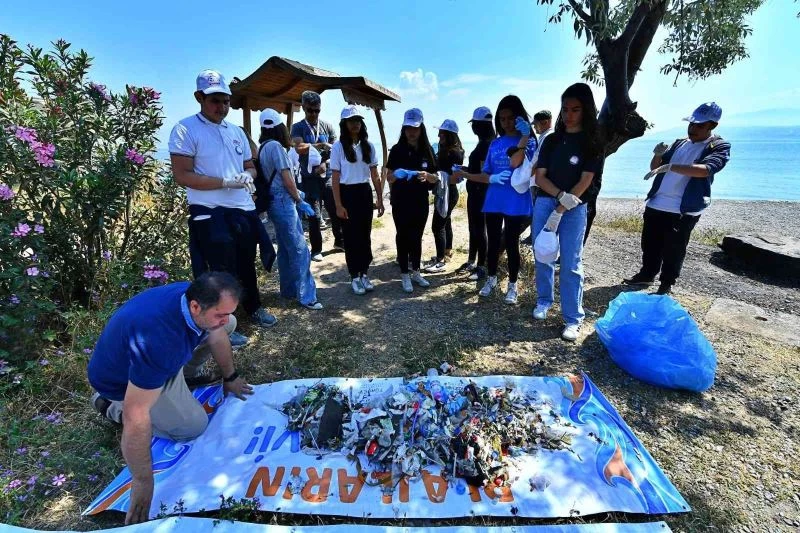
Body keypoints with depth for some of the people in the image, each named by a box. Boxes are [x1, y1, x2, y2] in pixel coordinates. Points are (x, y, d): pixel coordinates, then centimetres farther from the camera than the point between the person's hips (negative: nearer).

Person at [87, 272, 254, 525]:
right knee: (193, 426, -10)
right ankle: (113, 406, 6)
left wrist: (230, 377, 10)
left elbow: (217, 334, -3)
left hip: (162, 356, 6)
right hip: (123, 379, -6)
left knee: (229, 324, -2)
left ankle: (182, 372, 15)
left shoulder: (195, 295, -23)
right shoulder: (158, 340, -45)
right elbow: (136, 416, -39)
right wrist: (143, 482, -28)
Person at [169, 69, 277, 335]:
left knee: (246, 265, 19)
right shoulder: (185, 130, -6)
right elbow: (182, 175, -13)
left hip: (243, 210, 6)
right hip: (210, 214, -6)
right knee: (222, 271, 1)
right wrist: (226, 182, -19)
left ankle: (253, 307, 38)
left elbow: (250, 166, 20)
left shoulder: (236, 131, 14)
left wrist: (247, 176, -4)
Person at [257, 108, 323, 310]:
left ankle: (288, 290, 23)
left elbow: (274, 177, 14)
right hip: (283, 202, -9)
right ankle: (306, 296, -4)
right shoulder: (275, 146, -11)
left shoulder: (263, 147, 14)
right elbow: (286, 178, -14)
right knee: (299, 250, -8)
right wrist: (300, 201, -5)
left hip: (276, 202, 9)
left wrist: (295, 194, 15)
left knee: (286, 249, 14)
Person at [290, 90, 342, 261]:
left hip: (328, 176, 2)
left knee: (336, 210, 6)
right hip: (309, 178, -2)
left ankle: (339, 241, 26)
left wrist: (325, 163, -10)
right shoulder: (298, 127, 1)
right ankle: (316, 249, 14)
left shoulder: (328, 126, 8)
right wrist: (321, 145, -12)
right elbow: (300, 149, -15)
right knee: (314, 215, 2)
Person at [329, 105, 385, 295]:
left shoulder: (368, 145, 6)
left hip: (365, 193, 4)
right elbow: (335, 178, -6)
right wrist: (338, 205, -11)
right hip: (347, 194, -3)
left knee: (365, 235, 9)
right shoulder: (338, 146, -5)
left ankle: (364, 273, 23)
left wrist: (380, 199, 5)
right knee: (351, 237, 4)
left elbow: (375, 175, 9)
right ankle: (354, 277, 16)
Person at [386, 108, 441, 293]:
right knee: (403, 237, 3)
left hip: (421, 202, 3)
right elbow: (389, 177, -4)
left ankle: (415, 272, 25)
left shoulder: (427, 150, 4)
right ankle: (404, 275, 13)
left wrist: (427, 176, -17)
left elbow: (435, 178, 5)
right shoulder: (397, 149, -4)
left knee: (417, 237, 12)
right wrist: (397, 174, -26)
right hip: (401, 203, -3)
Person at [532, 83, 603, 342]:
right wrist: (562, 196, -14)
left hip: (574, 209, -3)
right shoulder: (552, 140, 11)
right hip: (544, 203, 4)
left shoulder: (592, 142, 2)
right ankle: (543, 300, 27)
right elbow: (540, 177, 3)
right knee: (543, 256, 9)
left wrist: (560, 211, -15)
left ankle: (573, 319, 3)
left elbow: (585, 182, -7)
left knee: (571, 264, -4)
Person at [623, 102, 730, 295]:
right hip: (656, 204, 5)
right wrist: (658, 155, -5)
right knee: (649, 244, 14)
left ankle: (666, 284, 17)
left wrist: (670, 166, -35)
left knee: (673, 251, 3)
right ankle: (647, 274, 31)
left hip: (684, 210, -5)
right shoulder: (680, 143, 13)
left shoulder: (720, 147, -4)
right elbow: (655, 168, 17)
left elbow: (705, 169, -24)